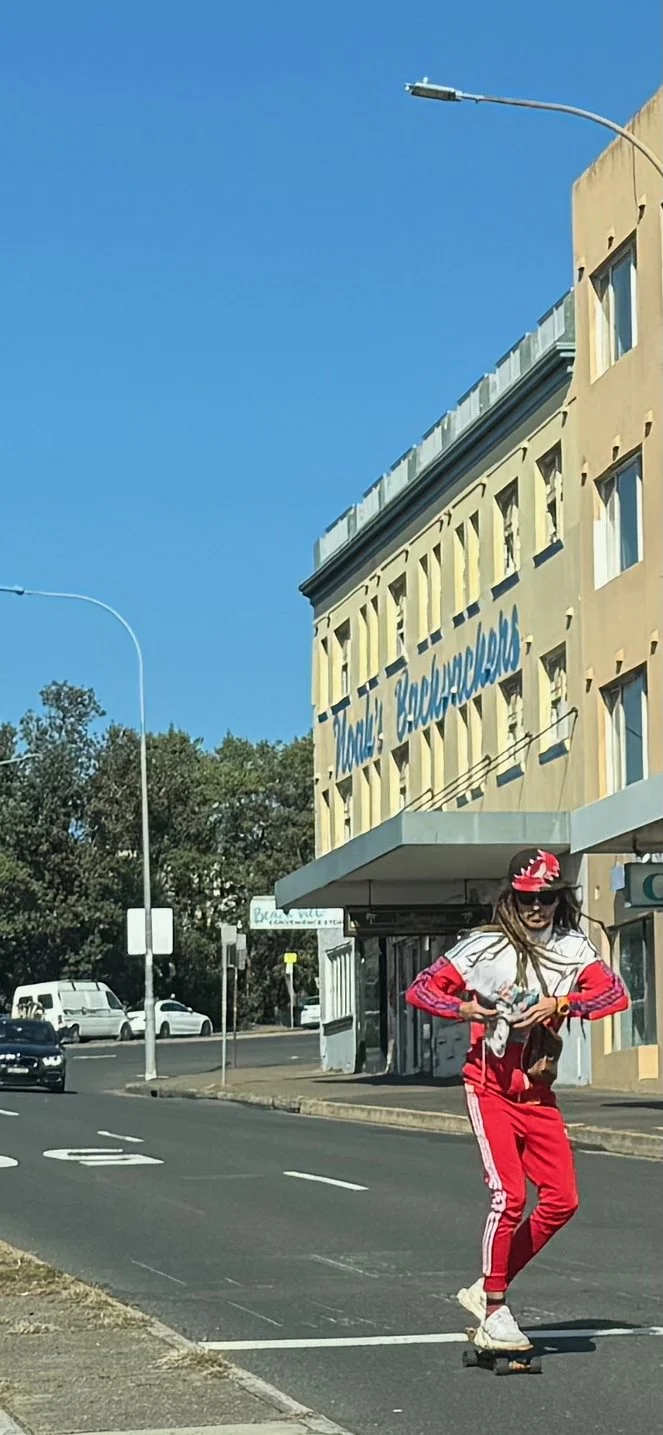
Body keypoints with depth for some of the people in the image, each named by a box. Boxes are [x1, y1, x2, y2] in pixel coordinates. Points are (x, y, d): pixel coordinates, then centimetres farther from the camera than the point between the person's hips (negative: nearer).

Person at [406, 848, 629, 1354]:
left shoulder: (573, 948, 2)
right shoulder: (485, 947, -6)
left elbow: (616, 994, -12)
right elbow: (420, 989, -3)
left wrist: (559, 1004, -25)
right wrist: (463, 1009, -22)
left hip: (538, 1092, 5)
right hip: (490, 1088, -4)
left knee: (562, 1199, -2)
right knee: (510, 1196, -16)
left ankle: (486, 1289, 12)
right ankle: (494, 1314, -5)